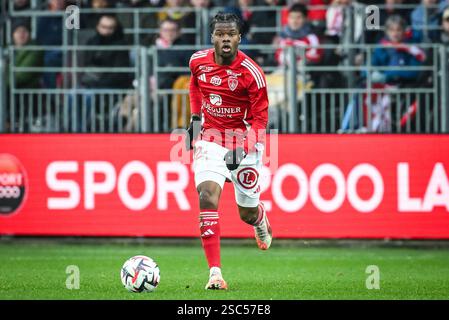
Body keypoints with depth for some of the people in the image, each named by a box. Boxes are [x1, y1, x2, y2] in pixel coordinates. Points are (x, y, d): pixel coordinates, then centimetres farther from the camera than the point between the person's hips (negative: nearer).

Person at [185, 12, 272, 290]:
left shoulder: (251, 73, -17)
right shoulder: (198, 61, -4)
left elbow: (260, 118, -13)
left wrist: (243, 148, -26)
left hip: (243, 139, -2)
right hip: (210, 139, 2)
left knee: (247, 213, 8)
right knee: (207, 195, -21)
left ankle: (261, 222, 51)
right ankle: (215, 273, -22)